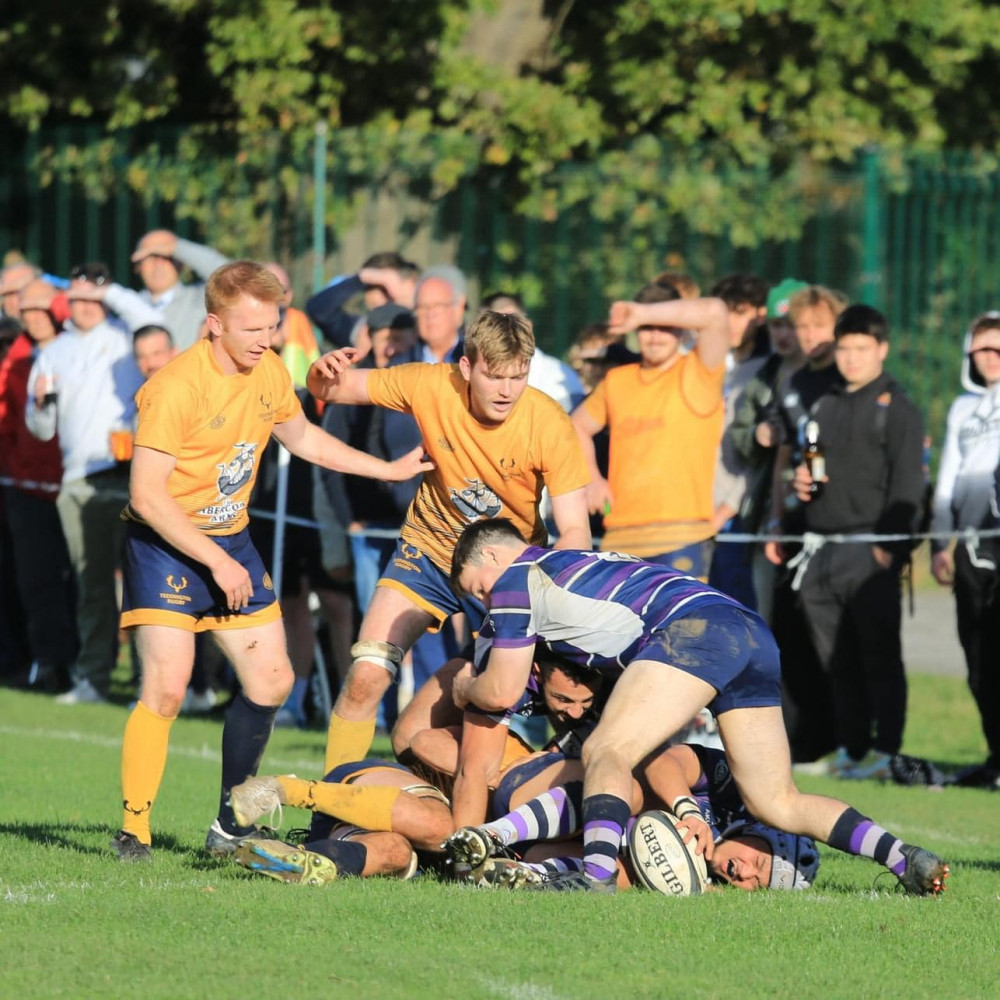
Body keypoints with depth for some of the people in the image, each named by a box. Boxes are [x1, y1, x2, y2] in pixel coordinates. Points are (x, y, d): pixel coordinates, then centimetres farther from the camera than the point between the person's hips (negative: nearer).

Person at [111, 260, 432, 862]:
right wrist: (216, 562, -22)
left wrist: (388, 470, 24)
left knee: (271, 683, 6)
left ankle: (230, 827, 20)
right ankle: (133, 835, -10)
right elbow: (146, 496, -23)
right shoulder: (178, 387, -23)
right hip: (165, 543, -7)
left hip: (230, 539, 8)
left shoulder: (270, 372, 0)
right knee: (167, 688, -19)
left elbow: (299, 435, 21)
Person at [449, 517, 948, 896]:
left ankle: (597, 873, -40)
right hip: (753, 633, 8)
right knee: (776, 803, 9)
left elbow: (502, 692, 14)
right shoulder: (582, 563, 36)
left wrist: (466, 687, 34)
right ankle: (905, 858, -3)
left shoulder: (515, 577, 12)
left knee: (606, 752, -17)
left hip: (694, 628, -8)